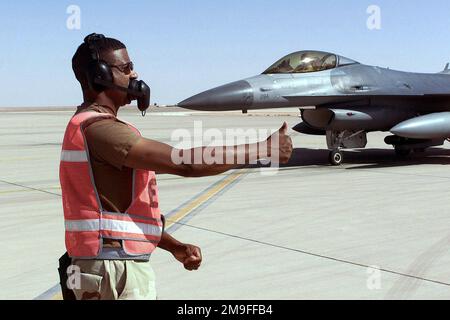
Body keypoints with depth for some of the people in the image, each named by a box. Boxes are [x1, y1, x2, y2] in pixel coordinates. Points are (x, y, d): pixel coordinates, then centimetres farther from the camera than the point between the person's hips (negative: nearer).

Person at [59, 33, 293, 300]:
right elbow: (185, 163, -25)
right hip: (115, 273, -10)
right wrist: (264, 149, -17)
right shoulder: (97, 128, -17)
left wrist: (175, 246, 10)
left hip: (127, 267, 10)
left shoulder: (94, 125, 16)